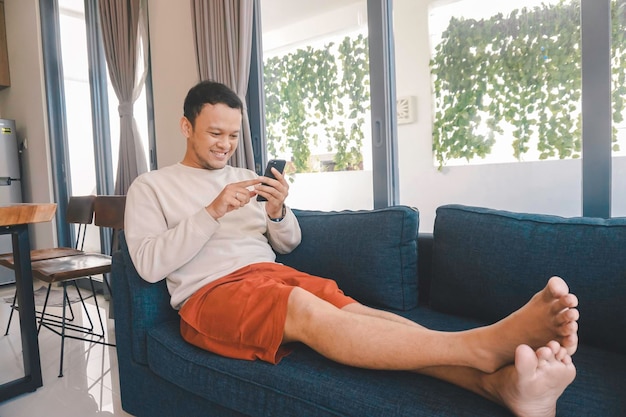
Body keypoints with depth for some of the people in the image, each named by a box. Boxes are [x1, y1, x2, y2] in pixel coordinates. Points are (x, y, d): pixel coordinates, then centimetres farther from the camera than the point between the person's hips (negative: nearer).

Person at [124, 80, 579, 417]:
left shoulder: (245, 178, 21)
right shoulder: (150, 187, 10)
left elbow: (287, 243, 18)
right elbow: (149, 264, -6)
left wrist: (276, 212, -5)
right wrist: (213, 212, -15)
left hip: (271, 272, 5)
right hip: (209, 294, -4)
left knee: (354, 310, -26)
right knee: (305, 308, -35)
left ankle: (501, 380, -42)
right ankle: (484, 345, -45)